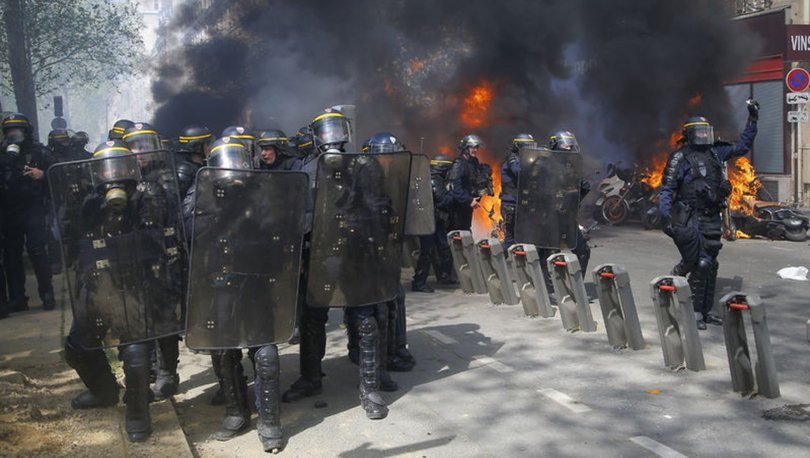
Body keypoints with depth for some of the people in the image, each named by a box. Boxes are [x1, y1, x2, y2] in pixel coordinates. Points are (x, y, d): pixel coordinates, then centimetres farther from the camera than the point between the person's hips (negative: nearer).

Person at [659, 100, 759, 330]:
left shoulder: (715, 152, 10)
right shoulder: (680, 158, -7)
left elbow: (742, 146, 23)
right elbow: (666, 190, -8)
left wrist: (753, 119, 16)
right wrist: (665, 216, -17)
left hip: (712, 220, 6)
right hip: (689, 220, -6)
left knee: (710, 266, 10)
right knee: (700, 264, -11)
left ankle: (706, 311, 20)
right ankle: (695, 313, 0)